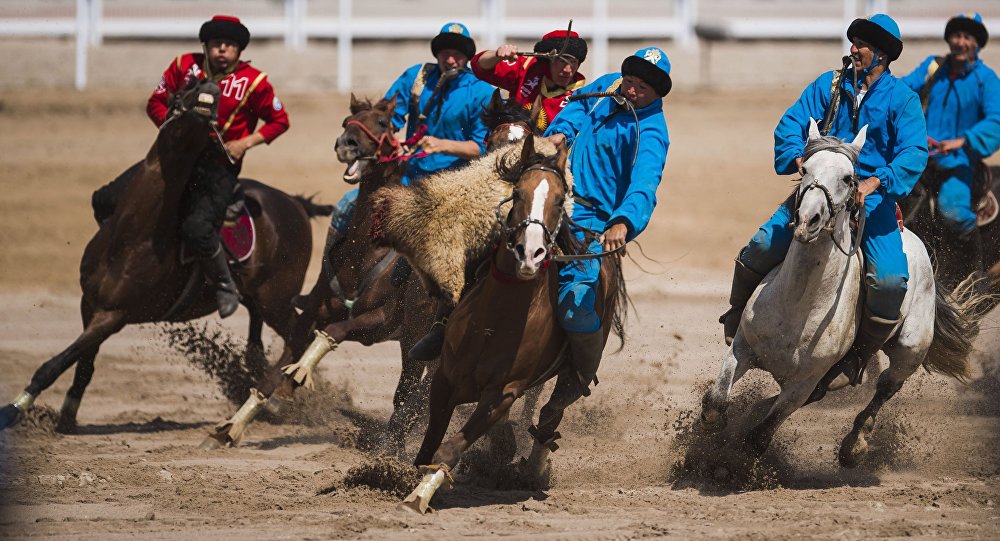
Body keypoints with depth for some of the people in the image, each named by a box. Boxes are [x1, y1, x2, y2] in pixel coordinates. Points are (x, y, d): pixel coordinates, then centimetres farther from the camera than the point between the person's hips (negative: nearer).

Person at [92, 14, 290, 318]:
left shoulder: (253, 82, -3)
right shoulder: (184, 66, 4)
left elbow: (279, 121, 6)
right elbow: (156, 103, 12)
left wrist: (246, 143, -7)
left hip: (220, 165, -4)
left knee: (197, 229, -30)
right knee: (107, 201, -8)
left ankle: (226, 287, -5)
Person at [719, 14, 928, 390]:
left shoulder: (902, 99, -1)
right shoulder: (829, 85, 8)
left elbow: (913, 154, -13)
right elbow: (790, 125, 2)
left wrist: (874, 182, -29)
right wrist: (798, 157, -21)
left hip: (871, 197, -2)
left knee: (890, 281, -21)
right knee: (762, 247, -15)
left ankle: (860, 355, 2)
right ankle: (736, 311, 15)